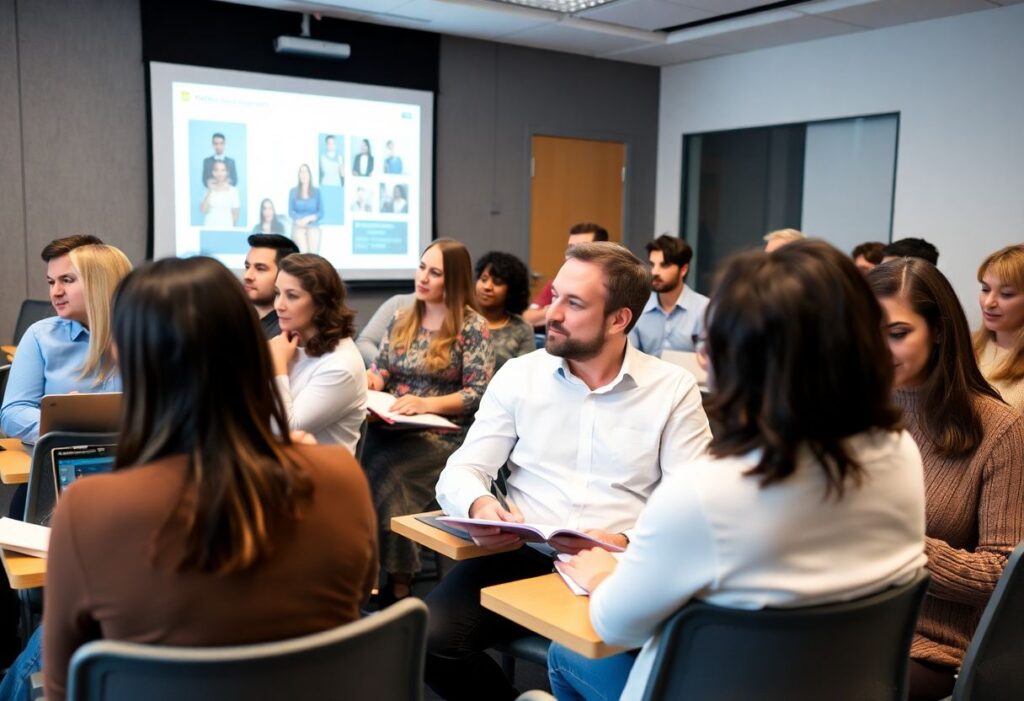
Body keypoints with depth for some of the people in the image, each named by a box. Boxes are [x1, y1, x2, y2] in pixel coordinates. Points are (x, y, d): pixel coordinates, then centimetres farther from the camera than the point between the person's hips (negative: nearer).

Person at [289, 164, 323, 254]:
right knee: (303, 252, -19)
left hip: (313, 227, 0)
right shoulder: (293, 191, 8)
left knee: (313, 252, -18)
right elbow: (290, 212, 6)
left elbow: (321, 213, 5)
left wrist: (308, 219, -9)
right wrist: (299, 220, -11)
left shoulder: (316, 192, 8)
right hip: (298, 227, 0)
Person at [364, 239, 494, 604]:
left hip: (441, 434, -4)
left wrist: (428, 404, -21)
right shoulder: (402, 318, 14)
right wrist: (368, 380, -8)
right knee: (371, 470, -27)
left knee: (386, 474, -29)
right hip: (391, 427, 5)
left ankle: (397, 583, -12)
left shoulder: (472, 326, -4)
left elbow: (479, 394, -9)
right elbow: (381, 369, 16)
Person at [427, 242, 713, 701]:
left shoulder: (674, 389, 1)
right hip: (522, 556, 3)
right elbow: (462, 471, 5)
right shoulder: (518, 375, 7)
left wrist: (627, 543, -24)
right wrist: (479, 505, -19)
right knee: (431, 638, -21)